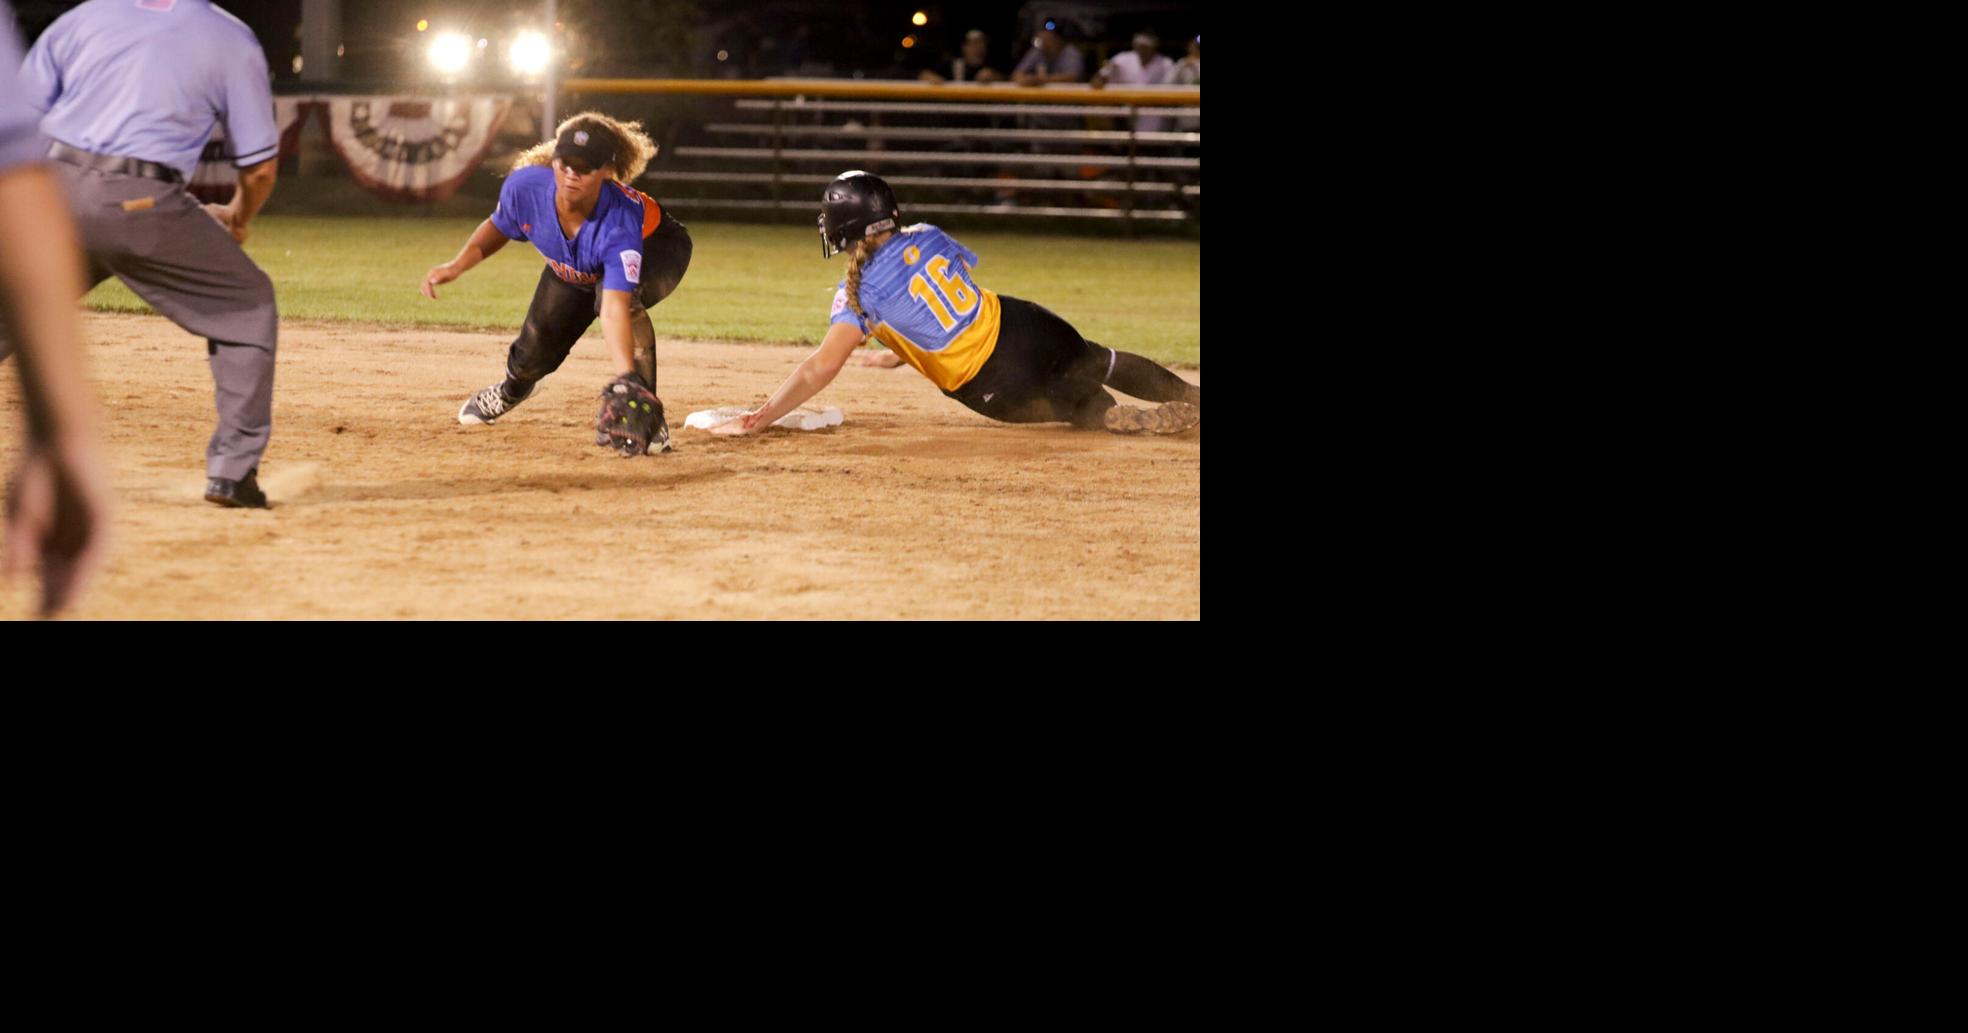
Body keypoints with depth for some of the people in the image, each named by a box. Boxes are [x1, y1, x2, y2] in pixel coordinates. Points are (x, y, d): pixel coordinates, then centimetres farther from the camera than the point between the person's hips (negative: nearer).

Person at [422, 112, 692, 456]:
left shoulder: (619, 223, -46)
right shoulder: (525, 187, -33)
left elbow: (614, 308, -56)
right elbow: (499, 226, -7)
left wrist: (625, 376, -69)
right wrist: (458, 265, -21)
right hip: (573, 268, 5)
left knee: (618, 294, -40)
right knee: (534, 352, 13)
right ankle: (513, 389, 54)